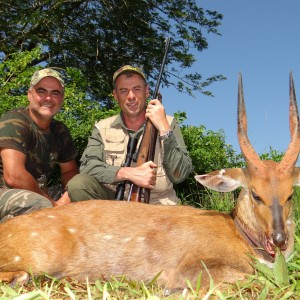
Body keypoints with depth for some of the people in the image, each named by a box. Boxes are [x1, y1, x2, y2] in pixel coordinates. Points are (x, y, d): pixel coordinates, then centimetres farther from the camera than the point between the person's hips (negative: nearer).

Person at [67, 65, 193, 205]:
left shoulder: (168, 124, 3)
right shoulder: (102, 128, 6)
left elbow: (179, 175, -7)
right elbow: (87, 166, -8)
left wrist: (164, 128, -15)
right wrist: (129, 173, -21)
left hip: (157, 203, -1)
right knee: (78, 184, -23)